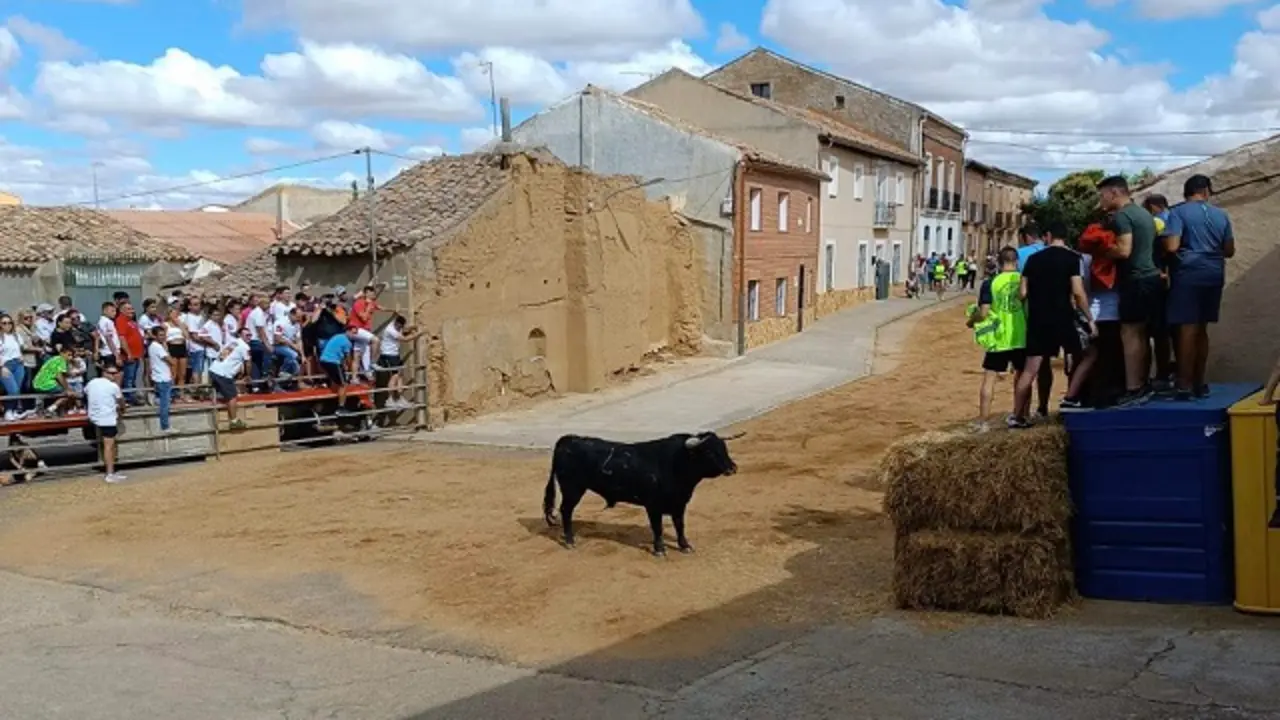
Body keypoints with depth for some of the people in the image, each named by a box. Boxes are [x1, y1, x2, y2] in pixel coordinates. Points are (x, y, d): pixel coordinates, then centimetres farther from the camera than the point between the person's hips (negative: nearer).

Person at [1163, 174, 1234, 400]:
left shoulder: (1178, 212, -5)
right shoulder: (1221, 214, 11)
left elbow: (1172, 246, -16)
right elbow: (1229, 251, 14)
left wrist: (1162, 241, 6)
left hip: (1189, 274, -5)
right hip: (1213, 275, 5)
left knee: (1188, 328, -6)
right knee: (1201, 329, 12)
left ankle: (1184, 385, -6)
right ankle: (1199, 383, 17)